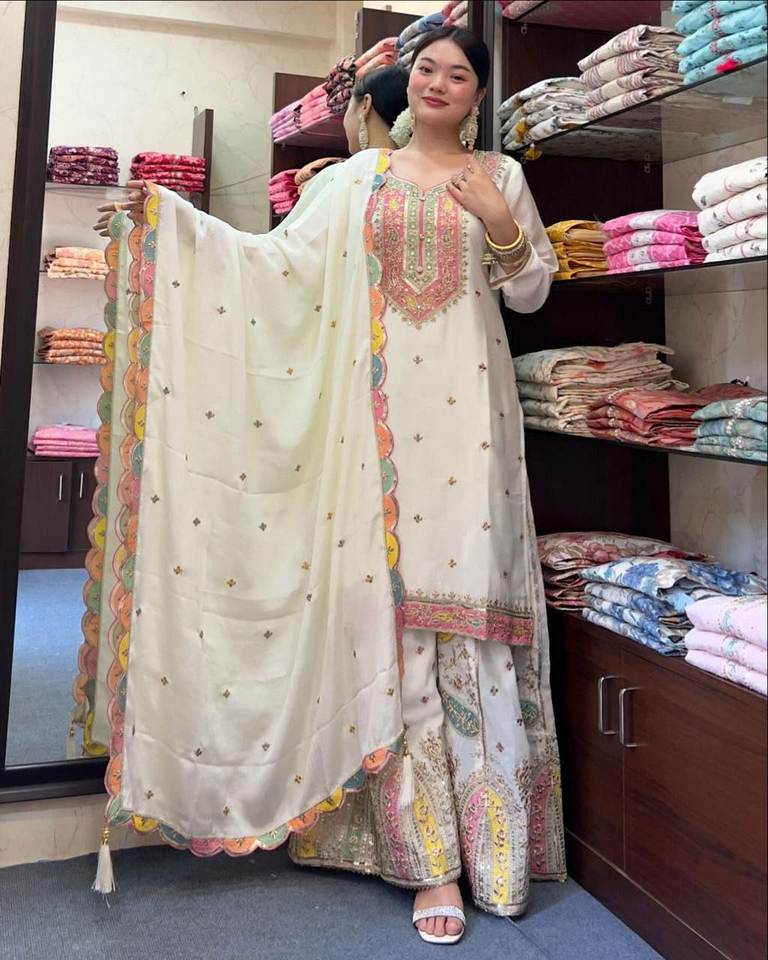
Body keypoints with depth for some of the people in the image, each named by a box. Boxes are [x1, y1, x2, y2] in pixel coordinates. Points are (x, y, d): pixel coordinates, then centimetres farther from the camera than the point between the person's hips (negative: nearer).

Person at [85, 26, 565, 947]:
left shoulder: (501, 177, 14)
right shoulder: (359, 178, 14)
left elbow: (532, 290, 13)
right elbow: (281, 260, 7)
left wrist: (504, 228, -6)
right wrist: (170, 215, 2)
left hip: (465, 406, 0)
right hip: (382, 407, 0)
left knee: (470, 593, -5)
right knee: (391, 604, -5)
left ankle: (491, 844, 8)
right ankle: (429, 857, 3)